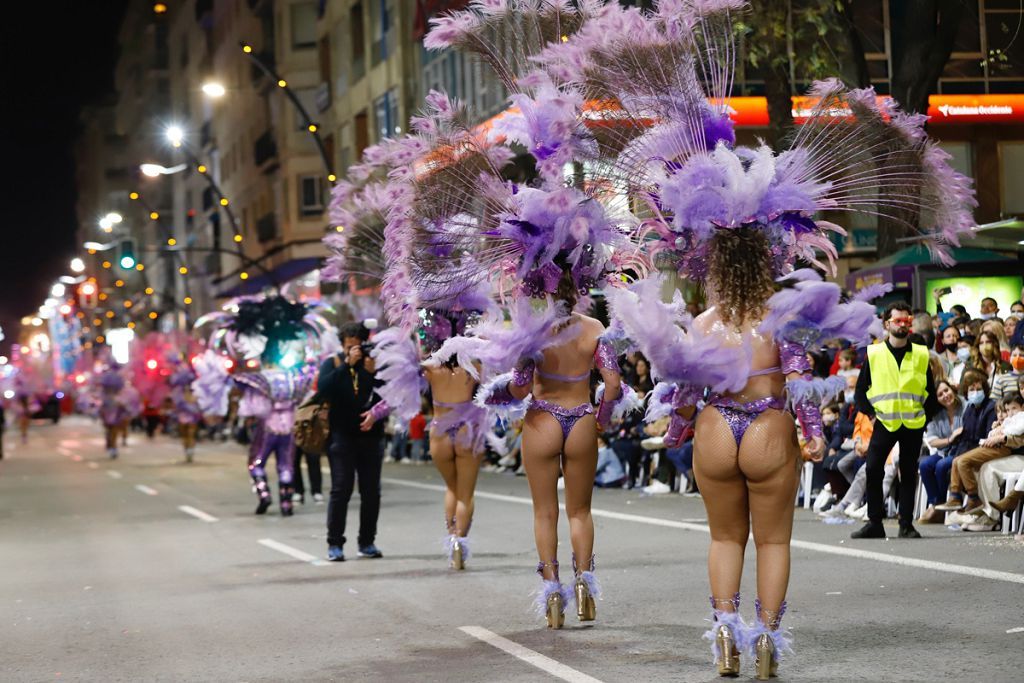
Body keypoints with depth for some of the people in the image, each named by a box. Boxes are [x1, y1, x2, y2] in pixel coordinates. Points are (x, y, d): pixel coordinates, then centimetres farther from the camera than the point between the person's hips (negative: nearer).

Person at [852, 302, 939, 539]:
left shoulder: (921, 355, 6)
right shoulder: (873, 354, 3)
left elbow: (930, 391, 12)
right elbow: (861, 388, 7)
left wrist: (926, 415, 2)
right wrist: (870, 412, -2)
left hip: (913, 424, 1)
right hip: (884, 422, -1)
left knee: (909, 473, 3)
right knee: (873, 469, -10)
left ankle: (906, 524, 8)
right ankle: (874, 523, -2)